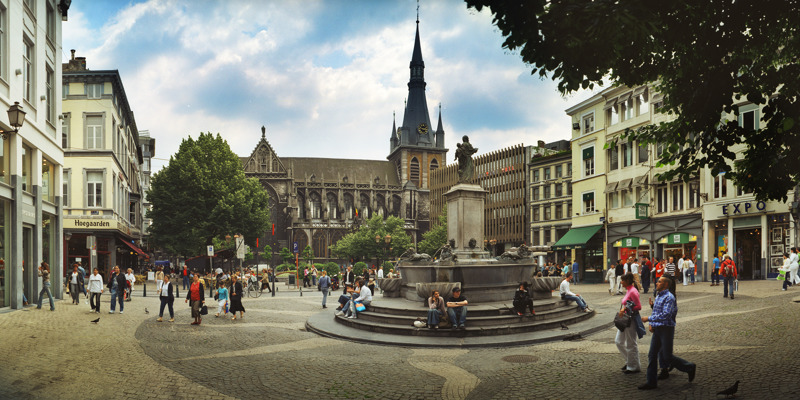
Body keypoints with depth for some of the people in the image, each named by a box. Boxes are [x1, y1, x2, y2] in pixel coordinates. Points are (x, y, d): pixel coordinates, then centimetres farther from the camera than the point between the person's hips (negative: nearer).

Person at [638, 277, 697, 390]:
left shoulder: (669, 297, -15)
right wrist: (651, 324, 9)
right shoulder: (658, 296, 13)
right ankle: (651, 382, 8)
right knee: (652, 355, 4)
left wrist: (648, 318, -21)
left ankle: (690, 368, 22)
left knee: (668, 357, -1)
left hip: (666, 329, -8)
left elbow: (665, 315, -24)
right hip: (657, 329, 8)